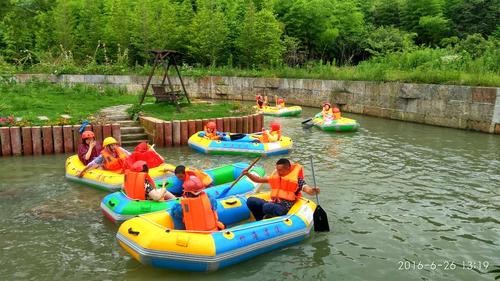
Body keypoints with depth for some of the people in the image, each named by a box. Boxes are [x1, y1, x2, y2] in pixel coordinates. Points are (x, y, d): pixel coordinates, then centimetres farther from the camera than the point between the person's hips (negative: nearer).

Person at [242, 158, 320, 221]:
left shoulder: (297, 179, 0)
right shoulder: (275, 176, 18)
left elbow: (308, 190, -11)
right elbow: (259, 180, 22)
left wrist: (313, 191, -35)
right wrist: (248, 174, 8)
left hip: (284, 207, -6)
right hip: (272, 204, 7)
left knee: (267, 207, -37)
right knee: (251, 201, -13)